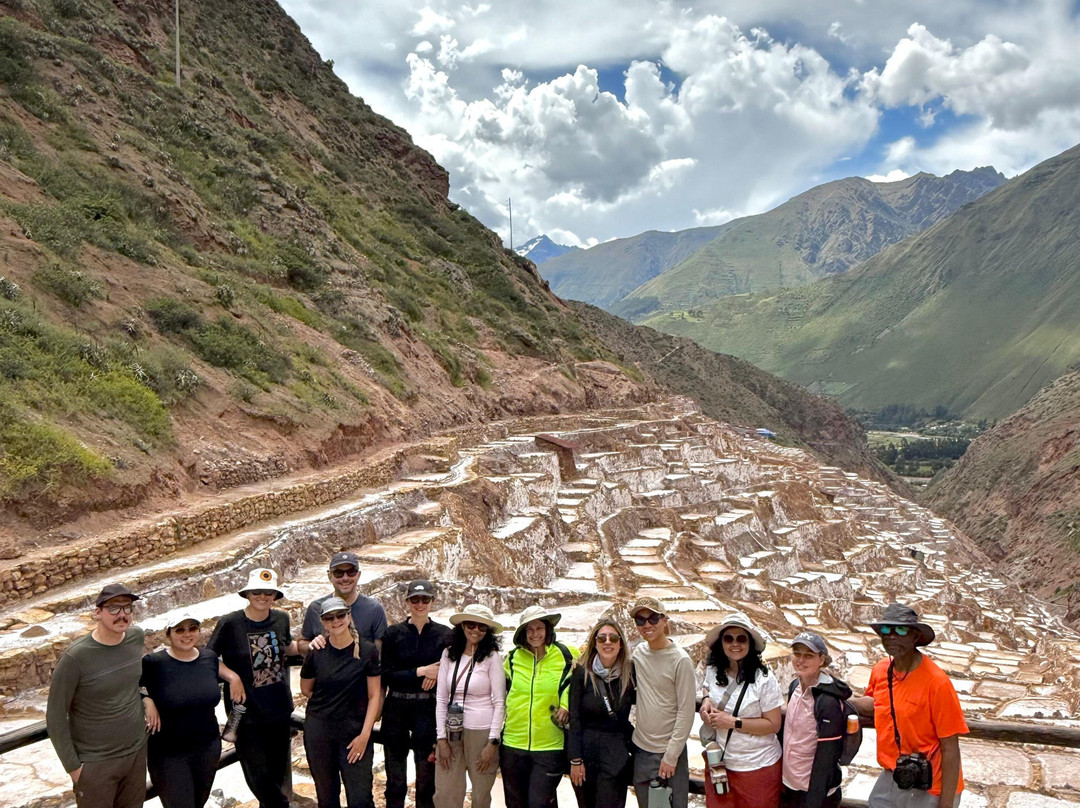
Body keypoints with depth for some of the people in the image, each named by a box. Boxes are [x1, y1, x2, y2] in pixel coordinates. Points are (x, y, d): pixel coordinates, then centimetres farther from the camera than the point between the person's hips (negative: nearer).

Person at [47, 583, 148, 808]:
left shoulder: (136, 637, -6)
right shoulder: (75, 658, -22)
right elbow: (55, 716, -13)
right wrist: (73, 766, -10)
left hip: (137, 752, 5)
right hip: (95, 763, -5)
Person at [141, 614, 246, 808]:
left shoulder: (209, 657, 0)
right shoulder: (154, 663, -16)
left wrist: (233, 677, 6)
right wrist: (146, 700, -22)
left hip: (208, 748, 5)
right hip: (168, 754, -5)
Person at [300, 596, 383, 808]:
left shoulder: (367, 650, -6)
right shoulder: (316, 652, 0)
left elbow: (374, 695, -4)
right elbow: (306, 689, 15)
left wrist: (365, 735, -10)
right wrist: (327, 704, 5)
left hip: (354, 731, -2)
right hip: (318, 730, 2)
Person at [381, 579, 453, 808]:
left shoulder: (445, 634, 1)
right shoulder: (393, 633, 1)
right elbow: (385, 675, -4)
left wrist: (437, 674, -15)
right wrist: (420, 672, -13)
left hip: (429, 709, 0)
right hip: (396, 709, 0)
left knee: (427, 777, 6)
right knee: (395, 780, 9)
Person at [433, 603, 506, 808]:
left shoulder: (492, 657, -5)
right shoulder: (448, 655, 4)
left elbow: (499, 702, -5)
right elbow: (440, 699, 5)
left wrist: (492, 742, -9)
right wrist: (441, 738, 1)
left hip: (482, 732, -3)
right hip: (452, 731, 3)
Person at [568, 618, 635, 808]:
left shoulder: (630, 671, -3)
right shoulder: (582, 672, -6)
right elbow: (574, 718, -4)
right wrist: (575, 760, -6)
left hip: (616, 754, 0)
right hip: (585, 748, 0)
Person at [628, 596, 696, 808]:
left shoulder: (680, 660, -14)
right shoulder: (639, 652, 2)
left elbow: (686, 713, -13)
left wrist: (671, 756, -13)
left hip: (669, 751, -5)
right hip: (641, 750, 5)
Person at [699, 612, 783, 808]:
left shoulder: (763, 678, -17)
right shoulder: (713, 670, -3)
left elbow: (773, 725, -13)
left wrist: (733, 722, -21)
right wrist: (706, 699, -3)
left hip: (757, 767, -4)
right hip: (722, 762, 4)